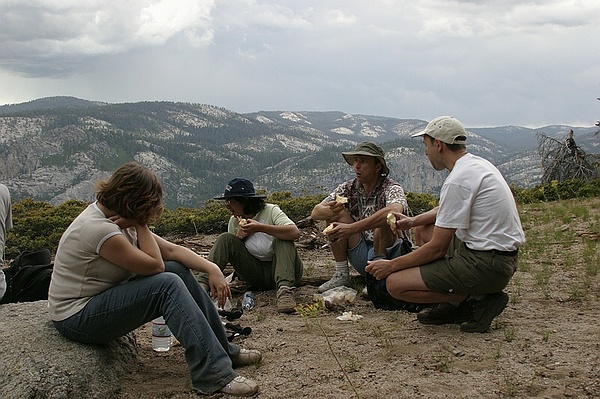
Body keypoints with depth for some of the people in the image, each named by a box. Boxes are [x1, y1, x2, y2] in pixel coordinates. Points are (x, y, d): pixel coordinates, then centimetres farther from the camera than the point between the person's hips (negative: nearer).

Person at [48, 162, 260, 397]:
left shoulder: (121, 220, 3)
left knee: (179, 269, 1)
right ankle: (213, 375, -24)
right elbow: (154, 265, -21)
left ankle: (223, 350, 7)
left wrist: (212, 269, -10)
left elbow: (172, 250, 1)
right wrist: (139, 225, -16)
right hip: (77, 320, -10)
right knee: (168, 285, -24)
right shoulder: (98, 228, -26)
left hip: (101, 300, 10)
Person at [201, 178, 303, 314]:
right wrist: (240, 236, -9)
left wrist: (260, 227, -32)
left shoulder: (271, 211, -10)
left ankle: (285, 289, -43)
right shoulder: (234, 221, 6)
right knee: (225, 239, -11)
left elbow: (295, 232, -28)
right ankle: (203, 283, -24)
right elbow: (229, 249, 11)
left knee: (281, 239, -31)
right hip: (256, 274, 4)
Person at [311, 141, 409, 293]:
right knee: (336, 215, -11)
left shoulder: (391, 188, -15)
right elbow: (315, 212, -6)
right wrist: (331, 210, -31)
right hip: (361, 256, 5)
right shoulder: (349, 188, 1)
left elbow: (394, 210, -40)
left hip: (391, 254, -5)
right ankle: (341, 274, -7)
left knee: (384, 219, -30)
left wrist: (352, 228, -47)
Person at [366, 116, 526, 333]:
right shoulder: (477, 163, 11)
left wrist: (391, 265, -6)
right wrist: (413, 221, 17)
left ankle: (479, 299, -5)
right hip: (503, 256, 10)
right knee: (425, 229, 25)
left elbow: (437, 249, -16)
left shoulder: (457, 181, -19)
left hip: (487, 265, -10)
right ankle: (458, 304, 14)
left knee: (395, 283, -12)